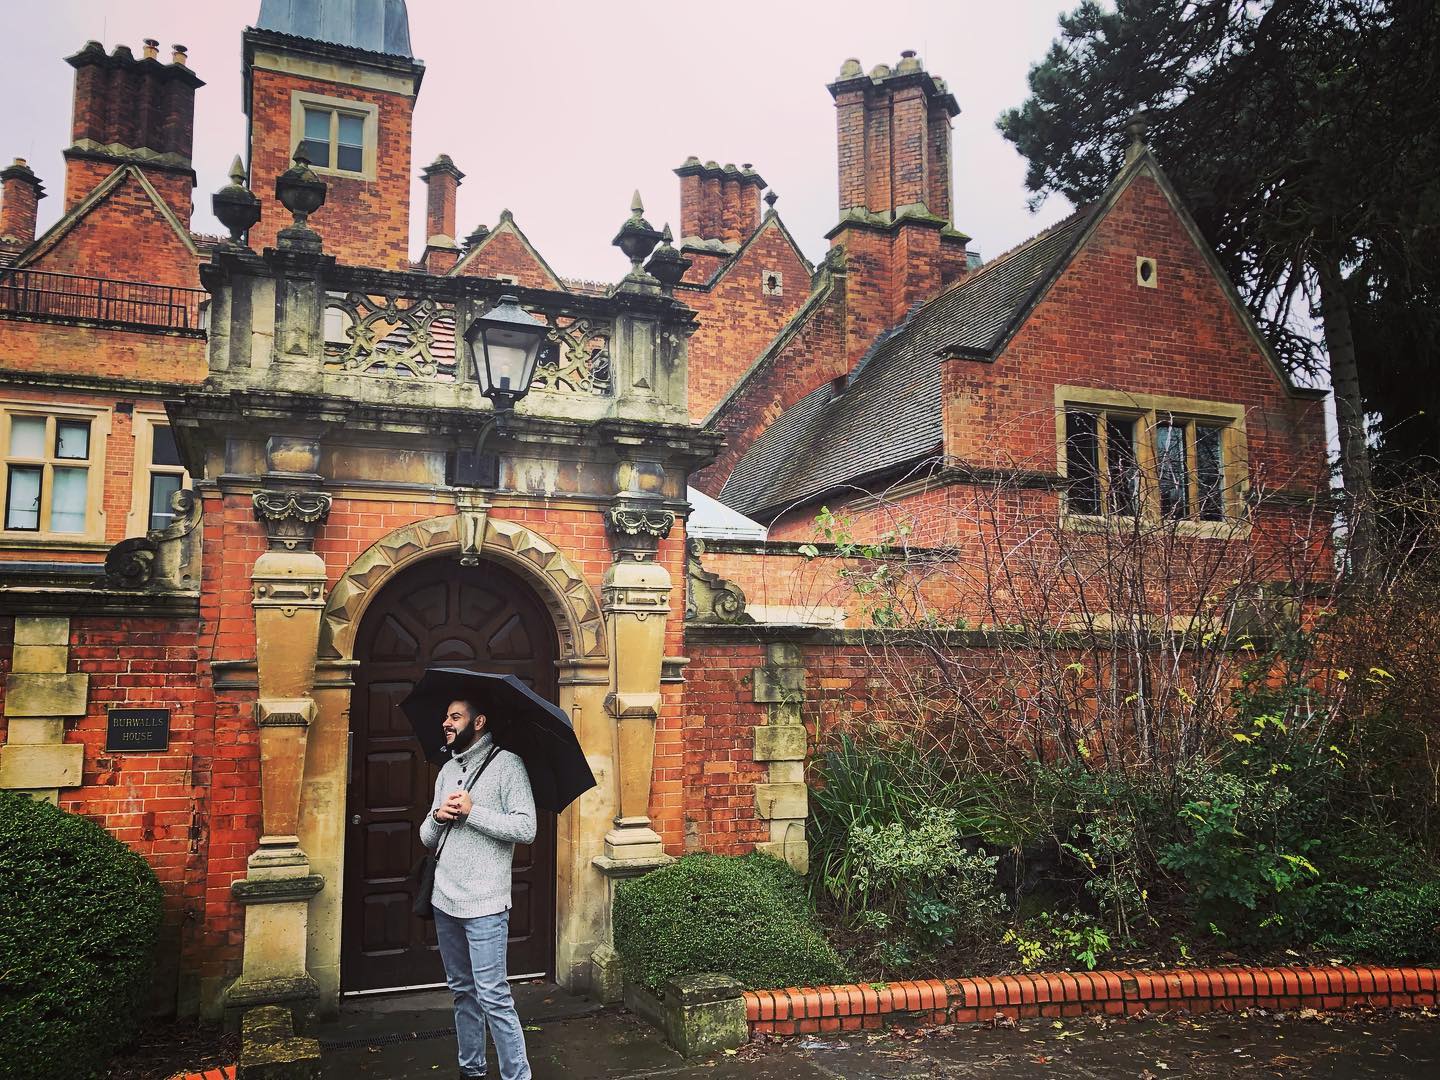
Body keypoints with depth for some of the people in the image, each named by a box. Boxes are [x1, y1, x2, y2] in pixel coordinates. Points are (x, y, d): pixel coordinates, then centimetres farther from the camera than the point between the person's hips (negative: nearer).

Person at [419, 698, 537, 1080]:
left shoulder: (506, 764, -8)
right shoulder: (447, 769, 14)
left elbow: (526, 828, -16)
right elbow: (427, 838, 16)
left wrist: (472, 812, -17)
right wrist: (438, 816, -5)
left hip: (483, 904, -7)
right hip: (445, 901, 7)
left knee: (492, 997, -7)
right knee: (462, 991, 16)